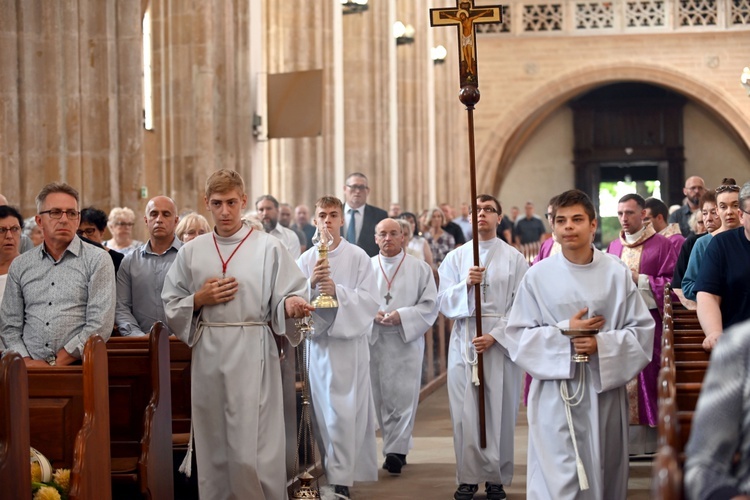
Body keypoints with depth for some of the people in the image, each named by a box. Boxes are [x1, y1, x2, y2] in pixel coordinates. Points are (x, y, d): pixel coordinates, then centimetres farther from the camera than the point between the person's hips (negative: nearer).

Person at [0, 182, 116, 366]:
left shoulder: (97, 260, 4)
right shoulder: (20, 265, 16)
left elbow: (100, 326, -5)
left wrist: (55, 363, -8)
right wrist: (27, 361, -4)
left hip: (76, 366, -2)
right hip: (31, 369, 2)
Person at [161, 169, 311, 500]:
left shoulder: (268, 248, 0)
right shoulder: (192, 252, 10)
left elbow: (289, 297, -4)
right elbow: (171, 306, 12)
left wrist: (290, 305, -25)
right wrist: (200, 299, -5)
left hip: (252, 355, -3)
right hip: (208, 355, 3)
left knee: (252, 449, -7)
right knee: (213, 445, 7)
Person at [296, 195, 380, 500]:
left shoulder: (358, 257, -1)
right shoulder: (305, 260, 7)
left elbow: (371, 300, -8)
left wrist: (337, 291, -20)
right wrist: (311, 284, -18)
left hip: (349, 341, -3)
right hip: (318, 340, 3)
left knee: (344, 414, -9)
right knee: (323, 411, 7)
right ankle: (337, 470, 21)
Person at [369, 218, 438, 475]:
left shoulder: (420, 268, 4)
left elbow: (430, 305, 0)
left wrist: (402, 316, -14)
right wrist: (372, 313, -12)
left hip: (406, 341, -2)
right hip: (375, 341, 2)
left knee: (403, 397, -8)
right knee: (381, 398, 4)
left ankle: (395, 451, -7)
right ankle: (397, 448, 16)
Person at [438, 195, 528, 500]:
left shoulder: (513, 258, 1)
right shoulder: (456, 257, 8)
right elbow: (444, 302, 2)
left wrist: (495, 335, -13)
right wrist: (466, 284, -15)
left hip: (501, 343, -2)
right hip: (464, 341, 2)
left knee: (499, 411, 0)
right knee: (465, 411, 0)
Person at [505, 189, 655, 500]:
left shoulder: (617, 274, 1)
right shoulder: (538, 275, 0)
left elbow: (642, 330, 1)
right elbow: (517, 335, 1)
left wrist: (603, 344, -15)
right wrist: (564, 333, -13)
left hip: (605, 389, 1)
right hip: (555, 394, -1)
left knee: (604, 475, 9)